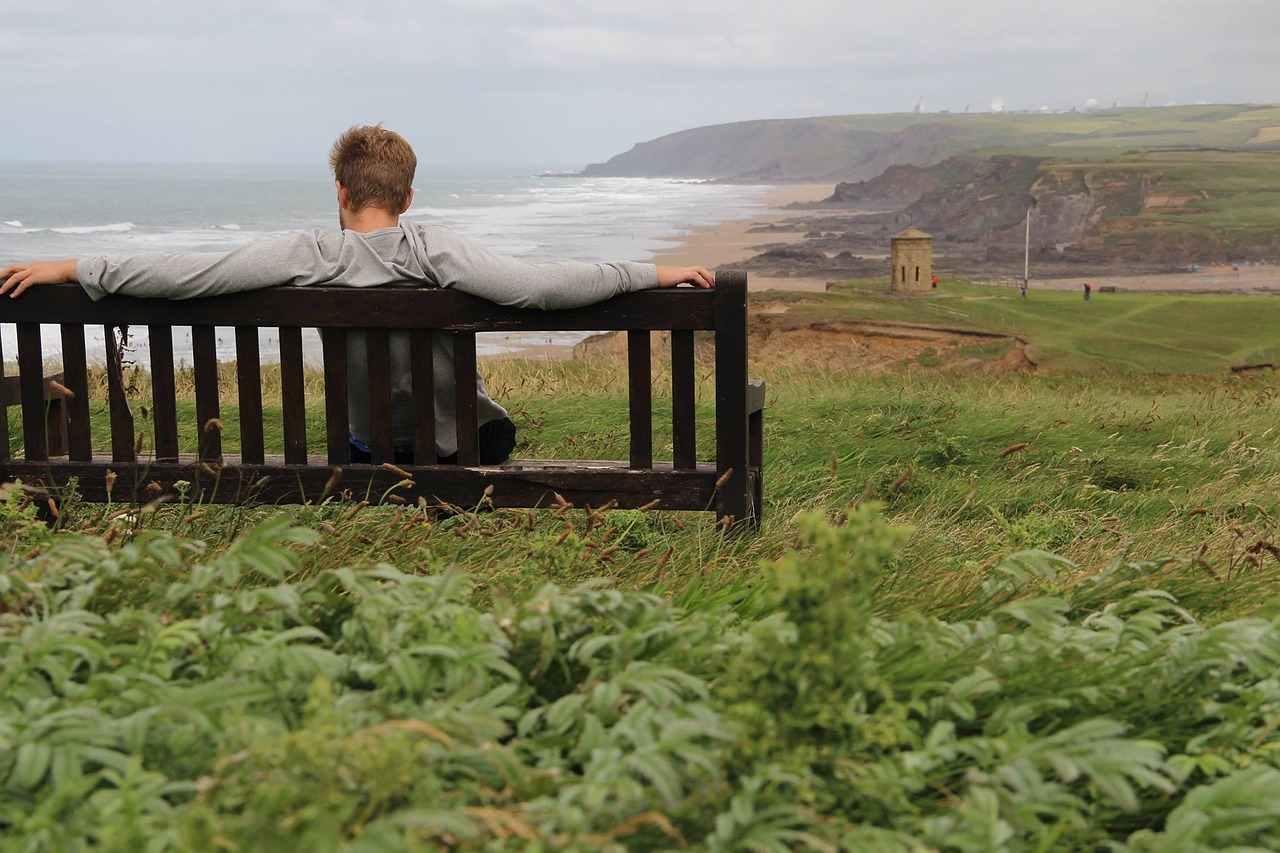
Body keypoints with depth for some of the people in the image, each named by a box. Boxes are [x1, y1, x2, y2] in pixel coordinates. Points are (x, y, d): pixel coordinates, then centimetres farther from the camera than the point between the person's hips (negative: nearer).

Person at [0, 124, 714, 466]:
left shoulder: (310, 256, -16)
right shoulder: (431, 249, -22)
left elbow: (187, 274, -19)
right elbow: (533, 285, -32)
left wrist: (70, 268, -10)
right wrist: (656, 273, -27)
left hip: (367, 445, 2)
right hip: (457, 440, -2)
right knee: (497, 429, 32)